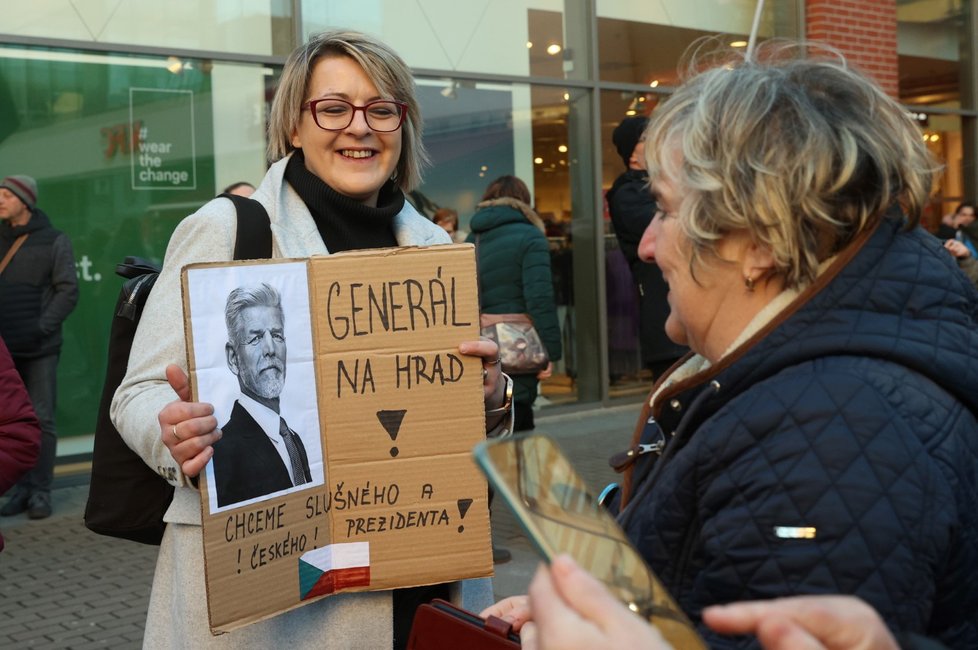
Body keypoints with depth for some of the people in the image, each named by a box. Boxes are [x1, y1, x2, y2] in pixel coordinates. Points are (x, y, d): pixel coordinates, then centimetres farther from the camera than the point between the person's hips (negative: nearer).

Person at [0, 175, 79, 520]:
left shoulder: (54, 241, 2)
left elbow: (68, 290, -5)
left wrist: (42, 327, -15)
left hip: (39, 349, -3)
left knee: (41, 420, -1)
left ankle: (41, 492, 5)